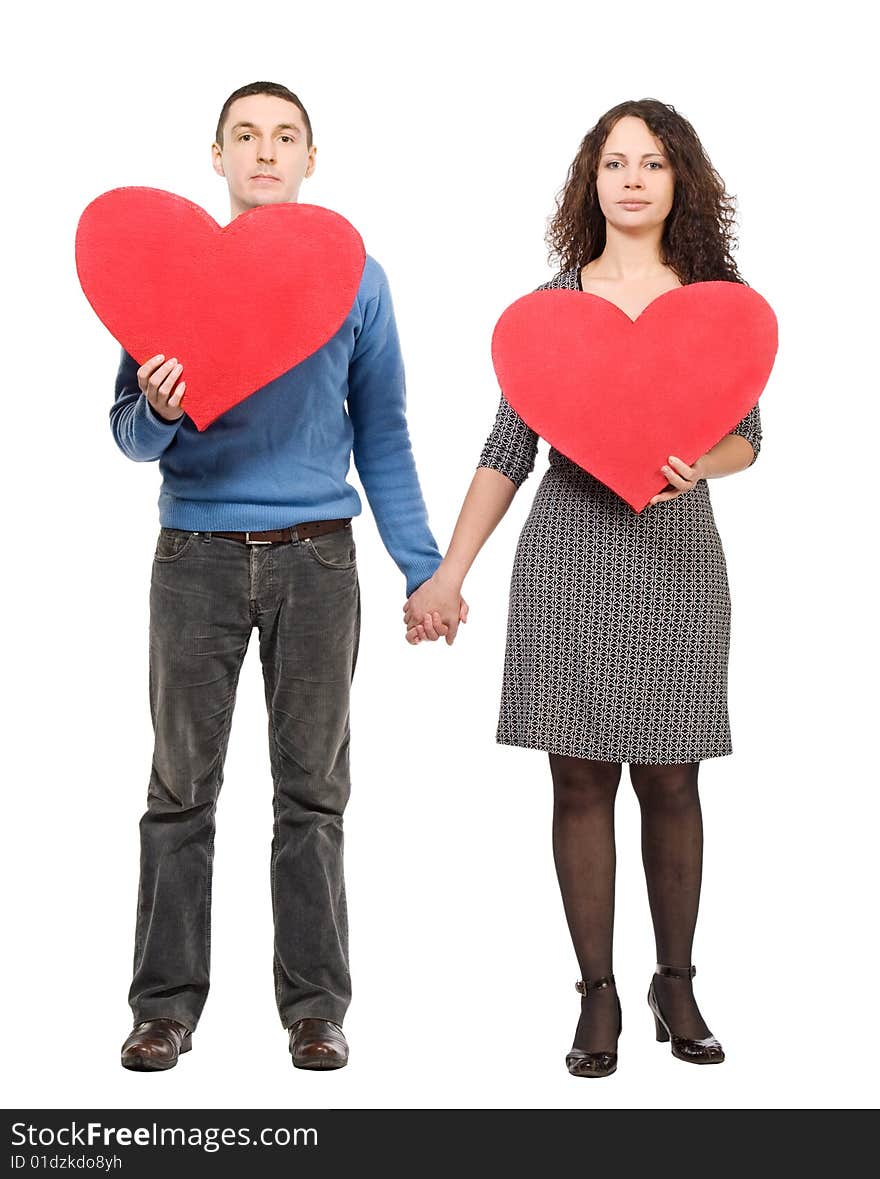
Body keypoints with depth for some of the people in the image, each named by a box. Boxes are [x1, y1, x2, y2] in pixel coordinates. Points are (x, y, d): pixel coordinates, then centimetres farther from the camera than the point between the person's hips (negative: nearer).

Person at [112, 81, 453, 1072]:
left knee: (312, 792, 6)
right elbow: (128, 432, 5)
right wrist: (159, 411, -19)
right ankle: (166, 1001, 15)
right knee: (182, 788, 4)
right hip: (196, 554, 0)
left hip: (316, 556, 0)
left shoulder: (353, 279, 7)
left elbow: (382, 436, 10)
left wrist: (423, 567, 4)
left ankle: (314, 1004, 15)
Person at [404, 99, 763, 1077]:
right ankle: (598, 995, 12)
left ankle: (675, 982, 21)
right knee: (580, 777, 2)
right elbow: (506, 452, 8)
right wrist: (448, 574, 3)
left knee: (669, 779, 5)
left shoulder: (717, 296, 6)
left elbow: (746, 438, 6)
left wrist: (695, 466, -17)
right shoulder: (553, 301, 7)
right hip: (568, 554, 0)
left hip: (675, 556, 0)